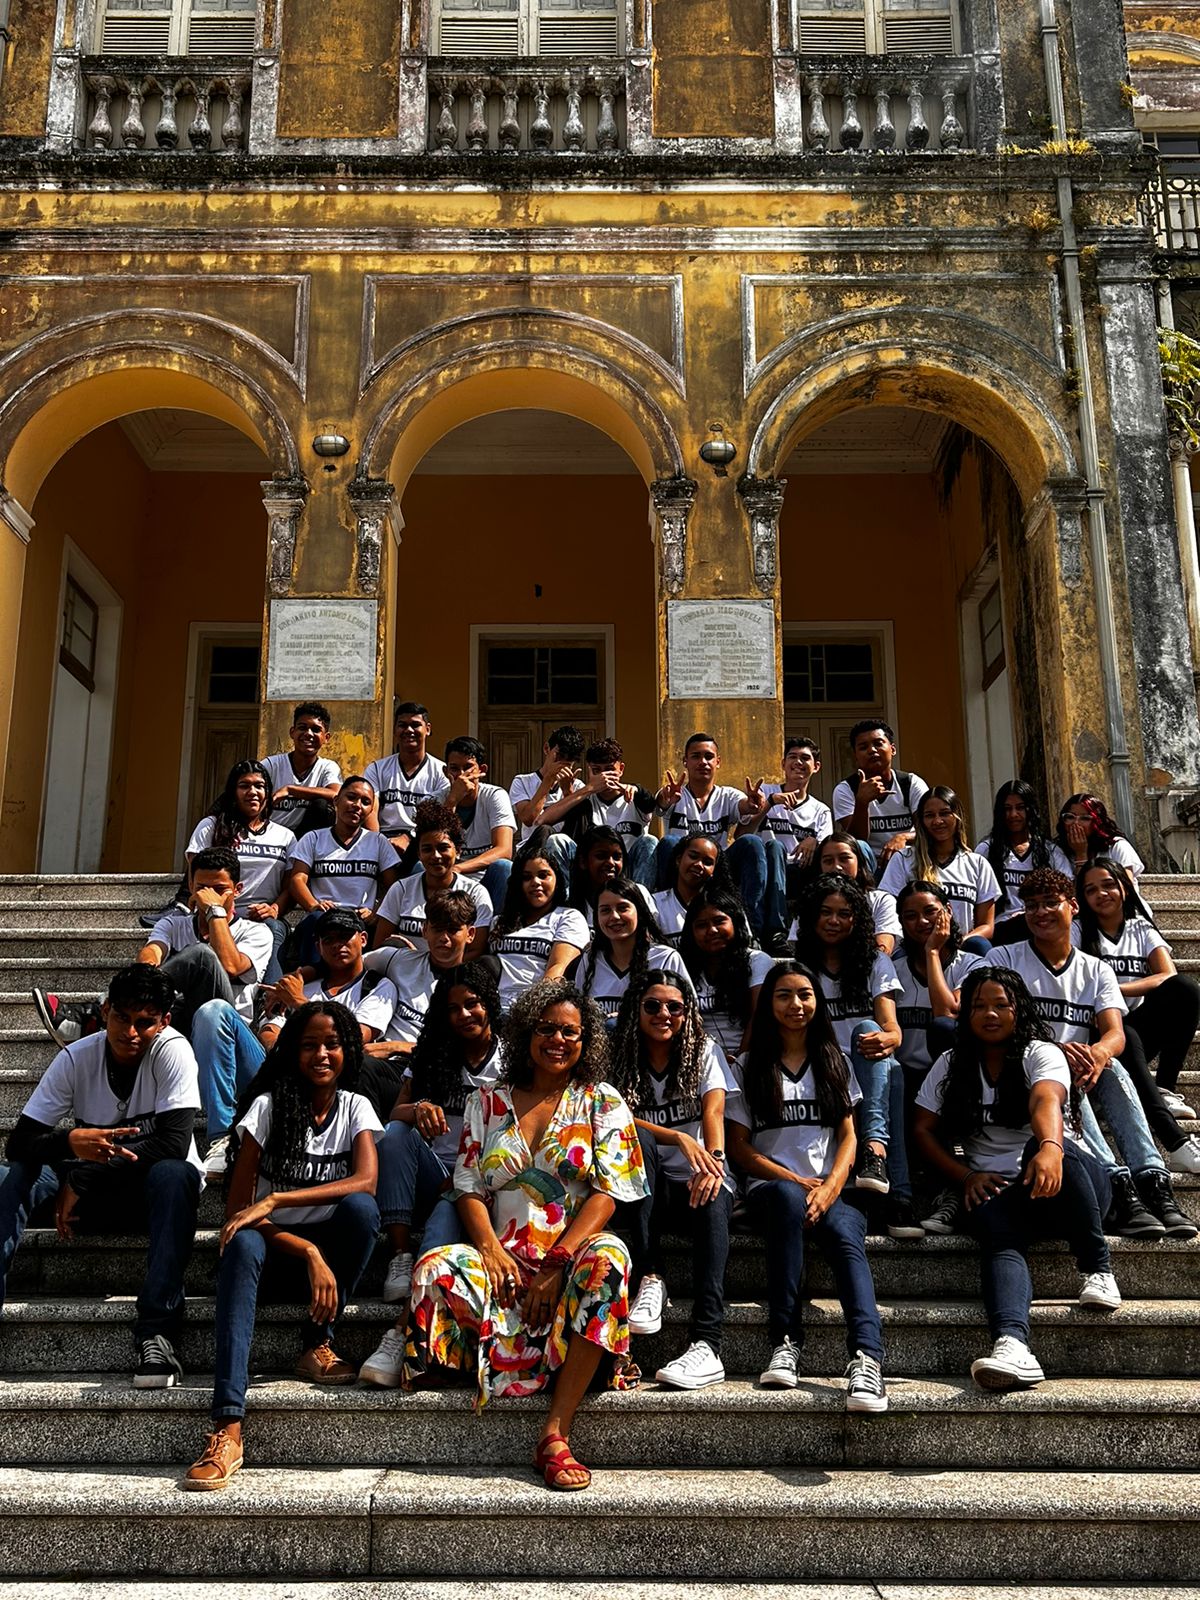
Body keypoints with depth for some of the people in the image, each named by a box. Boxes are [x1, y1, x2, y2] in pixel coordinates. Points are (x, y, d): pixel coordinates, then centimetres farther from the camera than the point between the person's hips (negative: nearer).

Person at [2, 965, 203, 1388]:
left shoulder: (172, 1051, -18)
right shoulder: (75, 1059, -9)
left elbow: (173, 1144, -26)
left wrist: (81, 1181, -25)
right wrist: (70, 1142, -36)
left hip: (155, 1189, -3)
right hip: (93, 1190, 3)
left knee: (174, 1174, -38)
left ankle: (156, 1332, -36)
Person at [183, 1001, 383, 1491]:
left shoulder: (355, 1107, 0)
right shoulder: (268, 1106, -6)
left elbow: (365, 1181, -19)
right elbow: (237, 1206, -11)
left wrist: (275, 1201, -29)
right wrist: (308, 1253, -24)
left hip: (329, 1251, 1)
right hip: (276, 1253, -1)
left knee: (361, 1208, -30)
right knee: (242, 1244, -36)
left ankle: (316, 1344, -14)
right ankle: (227, 1427, -44)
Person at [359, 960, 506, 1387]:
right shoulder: (430, 1055, 17)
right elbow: (394, 1114, 6)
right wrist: (418, 1109, -18)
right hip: (430, 1179, 4)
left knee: (448, 1213, -37)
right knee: (397, 1134, -26)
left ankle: (403, 1335, -50)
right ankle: (400, 1258, -32)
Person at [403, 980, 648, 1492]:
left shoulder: (603, 1103, 8)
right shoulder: (486, 1103, 14)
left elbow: (605, 1195, -2)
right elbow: (469, 1189, 8)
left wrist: (560, 1263, -15)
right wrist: (491, 1249, -12)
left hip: (574, 1253, -1)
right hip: (505, 1257, 1)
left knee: (607, 1259, -36)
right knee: (436, 1270, -29)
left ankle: (555, 1433, -33)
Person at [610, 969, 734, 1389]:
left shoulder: (704, 1051, 7)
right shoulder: (621, 1058, 6)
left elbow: (713, 1112, -9)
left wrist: (714, 1158, -30)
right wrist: (679, 1139, -27)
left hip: (695, 1183, 0)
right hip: (645, 1190, 1)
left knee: (714, 1197, -35)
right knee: (636, 1139, -30)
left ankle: (706, 1344, -45)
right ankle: (649, 1279, -31)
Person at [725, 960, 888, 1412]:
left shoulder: (834, 1062, 18)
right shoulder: (750, 1067, 12)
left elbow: (848, 1138, 10)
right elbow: (739, 1147, 5)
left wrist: (829, 1188, -10)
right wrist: (798, 1181, -9)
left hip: (830, 1189, 1)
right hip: (771, 1187, -1)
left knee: (846, 1235, -33)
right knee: (788, 1197, -38)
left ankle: (867, 1358, -51)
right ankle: (786, 1341, -38)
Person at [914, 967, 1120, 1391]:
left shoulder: (1041, 1053, 0)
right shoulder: (951, 1065, 12)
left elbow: (1046, 1101, -24)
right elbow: (924, 1130, 9)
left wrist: (1049, 1149, -46)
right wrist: (966, 1176, -8)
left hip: (1062, 1182, -1)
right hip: (995, 1190, 2)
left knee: (1047, 1148, -37)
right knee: (997, 1233, -34)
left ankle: (1097, 1268, -24)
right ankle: (1012, 1345, -58)